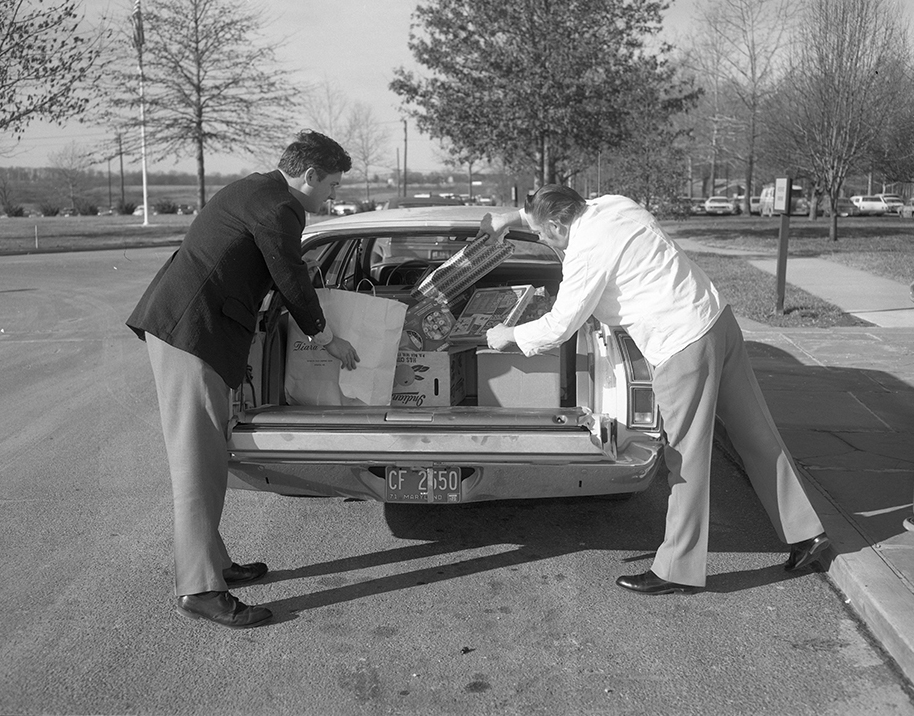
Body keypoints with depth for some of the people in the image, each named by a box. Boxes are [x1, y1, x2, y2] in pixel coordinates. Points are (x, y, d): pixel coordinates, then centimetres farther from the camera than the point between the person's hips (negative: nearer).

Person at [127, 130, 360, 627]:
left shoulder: (254, 192, 21)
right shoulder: (277, 208, -12)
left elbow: (283, 275, 29)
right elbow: (291, 281, -6)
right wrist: (327, 338, 9)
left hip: (179, 326, 11)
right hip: (191, 332, -11)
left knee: (208, 460, 14)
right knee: (197, 464, -8)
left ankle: (211, 563, 23)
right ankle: (199, 590, -4)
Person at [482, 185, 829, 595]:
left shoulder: (586, 253, -15)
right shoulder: (611, 204, 10)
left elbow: (557, 328, -8)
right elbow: (560, 208, 33)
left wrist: (507, 336, 8)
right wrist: (511, 218, 34)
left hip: (684, 349, -9)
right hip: (719, 319, 9)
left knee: (686, 457, 1)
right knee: (756, 434, 16)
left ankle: (678, 570, 15)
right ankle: (805, 533, 27)